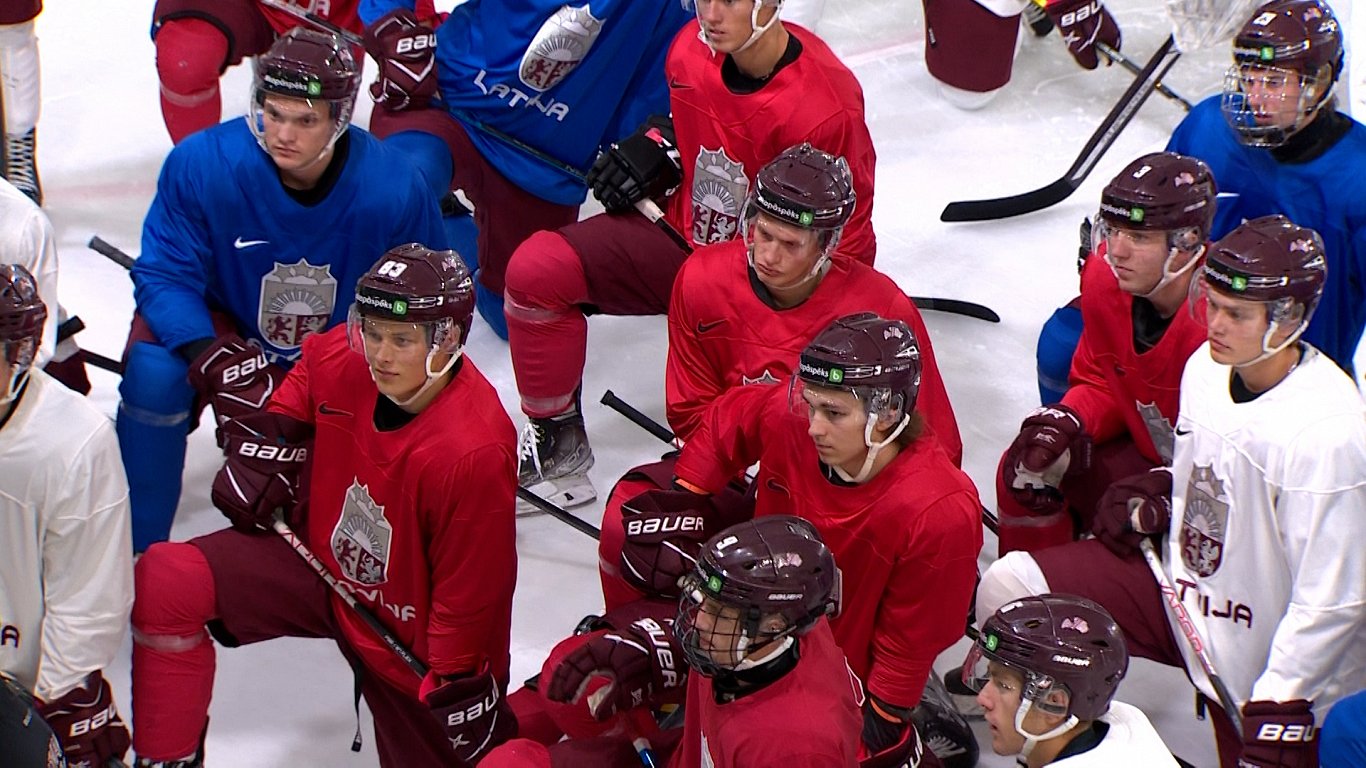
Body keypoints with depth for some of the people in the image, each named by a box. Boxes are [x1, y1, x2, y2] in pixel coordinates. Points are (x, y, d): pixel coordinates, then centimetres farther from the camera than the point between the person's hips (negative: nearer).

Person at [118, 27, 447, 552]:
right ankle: (136, 549, -15)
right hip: (221, 326, -2)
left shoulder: (393, 190, -25)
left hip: (341, 341, 2)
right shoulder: (202, 164, -28)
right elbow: (164, 275, -23)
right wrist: (213, 357, -40)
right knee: (155, 375, -29)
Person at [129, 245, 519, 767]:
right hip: (321, 559, 5)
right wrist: (261, 452, 2)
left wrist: (459, 683, -17)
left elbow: (469, 591, -22)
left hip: (410, 633, -4)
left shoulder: (474, 452, -33)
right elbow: (295, 398, 12)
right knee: (165, 582, -15)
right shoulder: (339, 359, -16)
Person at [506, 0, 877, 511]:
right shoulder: (692, 49, -9)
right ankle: (554, 442, 3)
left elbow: (845, 244, -17)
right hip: (681, 237, 6)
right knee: (537, 271, -12)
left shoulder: (825, 107, -26)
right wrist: (655, 146, 0)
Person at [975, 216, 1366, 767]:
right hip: (1181, 585, 7)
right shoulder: (1207, 365, -5)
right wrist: (1160, 495, -1)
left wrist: (1278, 712, -24)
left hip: (1273, 658, -7)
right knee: (1009, 588, -3)